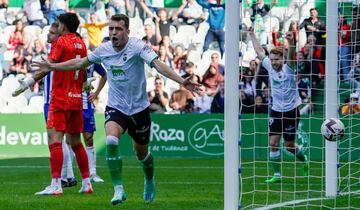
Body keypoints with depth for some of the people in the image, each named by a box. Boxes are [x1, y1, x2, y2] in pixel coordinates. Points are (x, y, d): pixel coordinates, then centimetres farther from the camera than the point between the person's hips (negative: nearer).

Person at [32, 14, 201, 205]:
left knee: (141, 153, 13)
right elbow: (80, 63, 14)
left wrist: (181, 81, -45)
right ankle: (118, 190, -19)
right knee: (111, 140, -26)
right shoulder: (103, 50, -3)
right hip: (115, 108, 2)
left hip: (139, 108, -2)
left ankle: (150, 181, 47)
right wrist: (52, 67, 17)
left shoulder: (137, 47, -17)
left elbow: (157, 64, -31)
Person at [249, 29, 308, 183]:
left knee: (289, 145, 4)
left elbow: (291, 55, -32)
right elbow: (259, 51, 13)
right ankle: (277, 175, 3)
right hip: (276, 110, 4)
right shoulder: (270, 67, 1)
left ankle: (304, 159, 34)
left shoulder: (288, 68, -12)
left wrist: (291, 42, -51)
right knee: (273, 143, -5)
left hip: (291, 111, -4)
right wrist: (252, 35, 18)